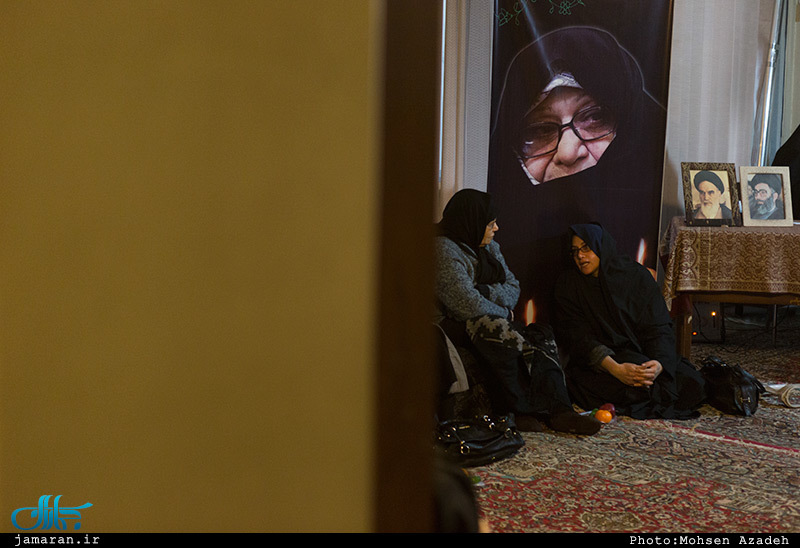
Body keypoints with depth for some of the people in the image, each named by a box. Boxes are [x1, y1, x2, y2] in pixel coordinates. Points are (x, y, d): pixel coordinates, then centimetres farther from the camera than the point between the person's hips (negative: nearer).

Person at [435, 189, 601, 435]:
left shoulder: (489, 247, 15)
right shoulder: (444, 250, -14)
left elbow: (513, 287, 10)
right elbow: (468, 305, -22)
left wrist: (485, 292, -11)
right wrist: (503, 313, -7)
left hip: (496, 322, 8)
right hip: (454, 325, -8)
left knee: (540, 335, -17)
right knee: (497, 330, -36)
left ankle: (558, 410, -29)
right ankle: (519, 409, -24)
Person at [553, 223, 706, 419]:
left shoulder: (637, 275, 1)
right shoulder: (568, 285, -1)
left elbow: (659, 328, -5)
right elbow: (577, 338, -12)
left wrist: (659, 363, -27)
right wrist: (615, 368, -29)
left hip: (644, 355, 3)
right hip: (598, 363, -3)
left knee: (692, 384, -19)